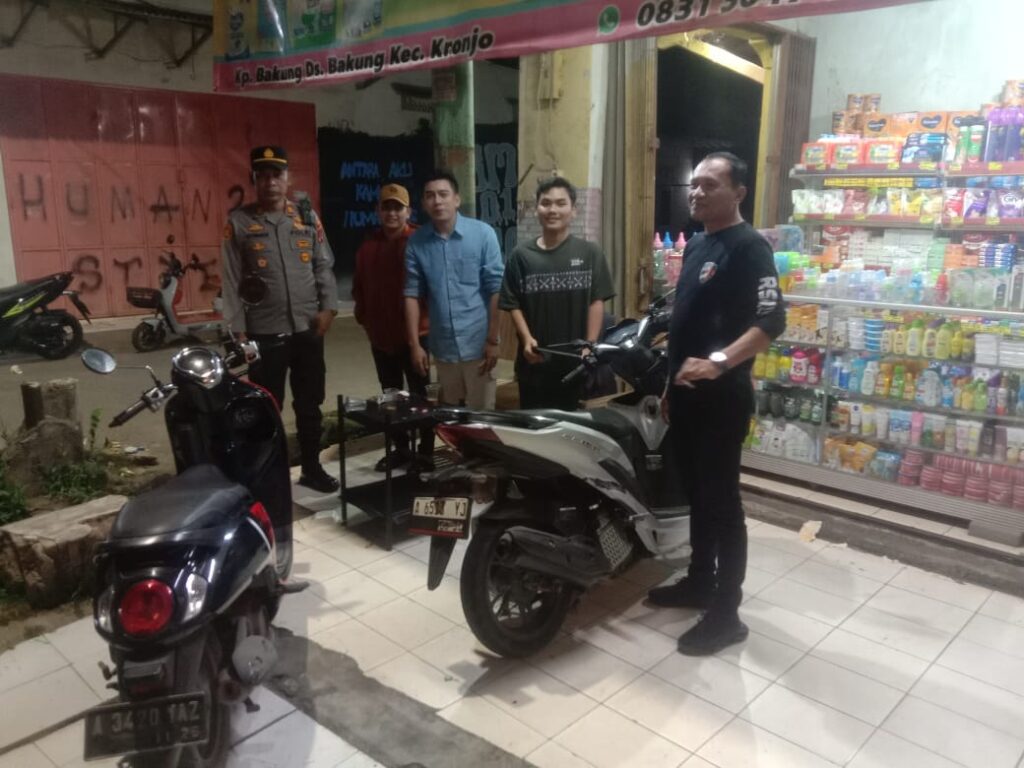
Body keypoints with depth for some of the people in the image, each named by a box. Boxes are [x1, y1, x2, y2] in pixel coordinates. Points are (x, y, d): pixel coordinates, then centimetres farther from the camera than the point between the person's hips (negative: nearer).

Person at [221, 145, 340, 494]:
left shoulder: (307, 216, 8)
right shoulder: (239, 222, 0)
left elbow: (324, 265, 8)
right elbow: (231, 280, -3)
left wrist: (328, 306, -5)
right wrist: (238, 329, -7)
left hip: (308, 329, 3)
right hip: (264, 333, -3)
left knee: (309, 404, 13)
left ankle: (311, 467, 27)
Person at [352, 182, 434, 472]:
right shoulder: (369, 244, 8)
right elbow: (359, 285, 13)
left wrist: (424, 317, -16)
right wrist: (363, 316, 7)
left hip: (413, 333, -6)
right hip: (380, 335, 6)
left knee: (419, 393, 4)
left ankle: (426, 450, 14)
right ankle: (400, 448, 28)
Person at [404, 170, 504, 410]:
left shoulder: (482, 234, -8)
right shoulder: (416, 242, 0)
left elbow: (495, 290, -7)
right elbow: (412, 294, 2)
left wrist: (492, 340, -9)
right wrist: (414, 344, -1)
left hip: (478, 345, -3)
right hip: (442, 347, 3)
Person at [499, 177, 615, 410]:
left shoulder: (589, 252, -1)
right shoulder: (521, 255, 1)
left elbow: (597, 301, -2)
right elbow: (513, 304, 2)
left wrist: (590, 345, -8)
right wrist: (526, 338, -12)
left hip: (574, 360, -1)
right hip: (534, 361, 1)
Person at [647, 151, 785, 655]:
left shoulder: (749, 247, -12)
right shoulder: (695, 245, 15)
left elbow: (772, 320, -23)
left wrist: (718, 362, -34)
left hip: (722, 396, -9)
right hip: (687, 392, 9)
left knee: (722, 501, -2)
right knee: (695, 492, 18)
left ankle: (726, 614, 9)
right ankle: (700, 581, 33)